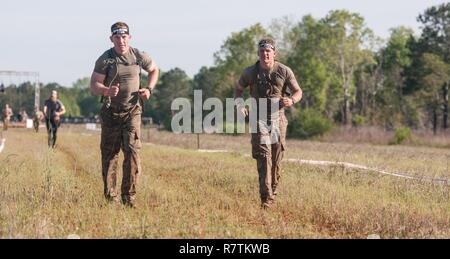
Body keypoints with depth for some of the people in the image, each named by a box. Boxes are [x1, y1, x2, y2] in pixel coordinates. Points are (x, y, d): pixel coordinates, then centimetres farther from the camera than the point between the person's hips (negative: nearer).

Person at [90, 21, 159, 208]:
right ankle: (110, 197, 12)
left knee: (132, 151, -12)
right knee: (109, 154, 2)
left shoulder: (139, 57, 0)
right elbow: (94, 85, -10)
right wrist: (107, 91, -31)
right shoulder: (105, 59, -7)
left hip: (132, 111, 1)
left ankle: (129, 197, -7)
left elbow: (154, 70, 20)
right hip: (111, 112, -1)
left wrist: (149, 89, 4)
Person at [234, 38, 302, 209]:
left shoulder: (284, 71, -2)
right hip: (259, 119, -1)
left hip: (278, 118, 1)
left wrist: (291, 101, -18)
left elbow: (298, 91, 5)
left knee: (276, 157, 6)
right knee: (263, 154, -14)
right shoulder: (250, 72, -1)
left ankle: (273, 191, 25)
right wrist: (239, 104, -3)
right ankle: (266, 197, -21)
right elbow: (238, 89, 16)